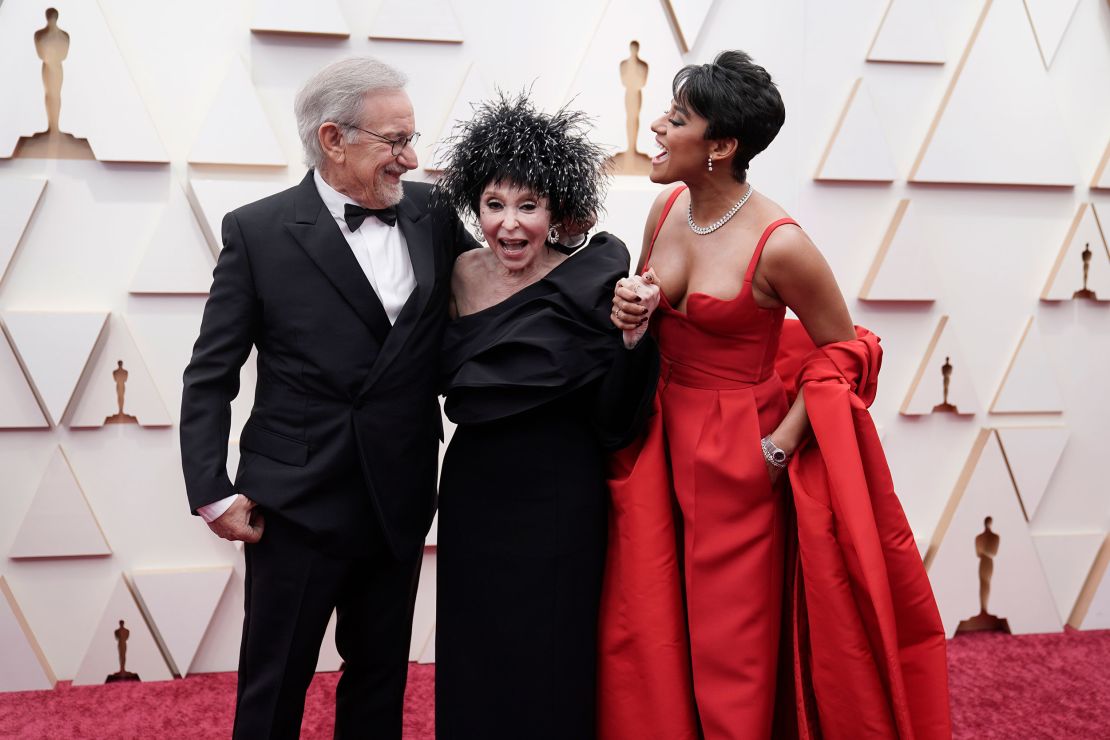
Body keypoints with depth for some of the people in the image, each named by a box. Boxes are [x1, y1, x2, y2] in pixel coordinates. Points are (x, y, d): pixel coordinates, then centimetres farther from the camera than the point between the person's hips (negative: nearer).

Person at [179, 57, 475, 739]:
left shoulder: (432, 215, 2)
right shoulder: (258, 231, -8)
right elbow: (210, 376, -5)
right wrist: (213, 494, -10)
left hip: (401, 501, 4)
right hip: (298, 504, -3)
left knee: (380, 679, 18)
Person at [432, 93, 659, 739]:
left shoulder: (590, 284, -13)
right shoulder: (462, 274, -1)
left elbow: (614, 422, -14)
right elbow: (446, 380, 9)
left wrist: (632, 334, -27)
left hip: (560, 504, -4)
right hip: (475, 499, 4)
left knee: (552, 664, 9)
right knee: (474, 662, 16)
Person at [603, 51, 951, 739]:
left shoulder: (779, 244, -19)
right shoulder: (668, 209, 0)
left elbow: (843, 350, -9)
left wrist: (778, 448, -13)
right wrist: (625, 313, -7)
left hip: (736, 462, -6)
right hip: (662, 441, 6)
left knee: (730, 649, 6)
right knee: (646, 635, 12)